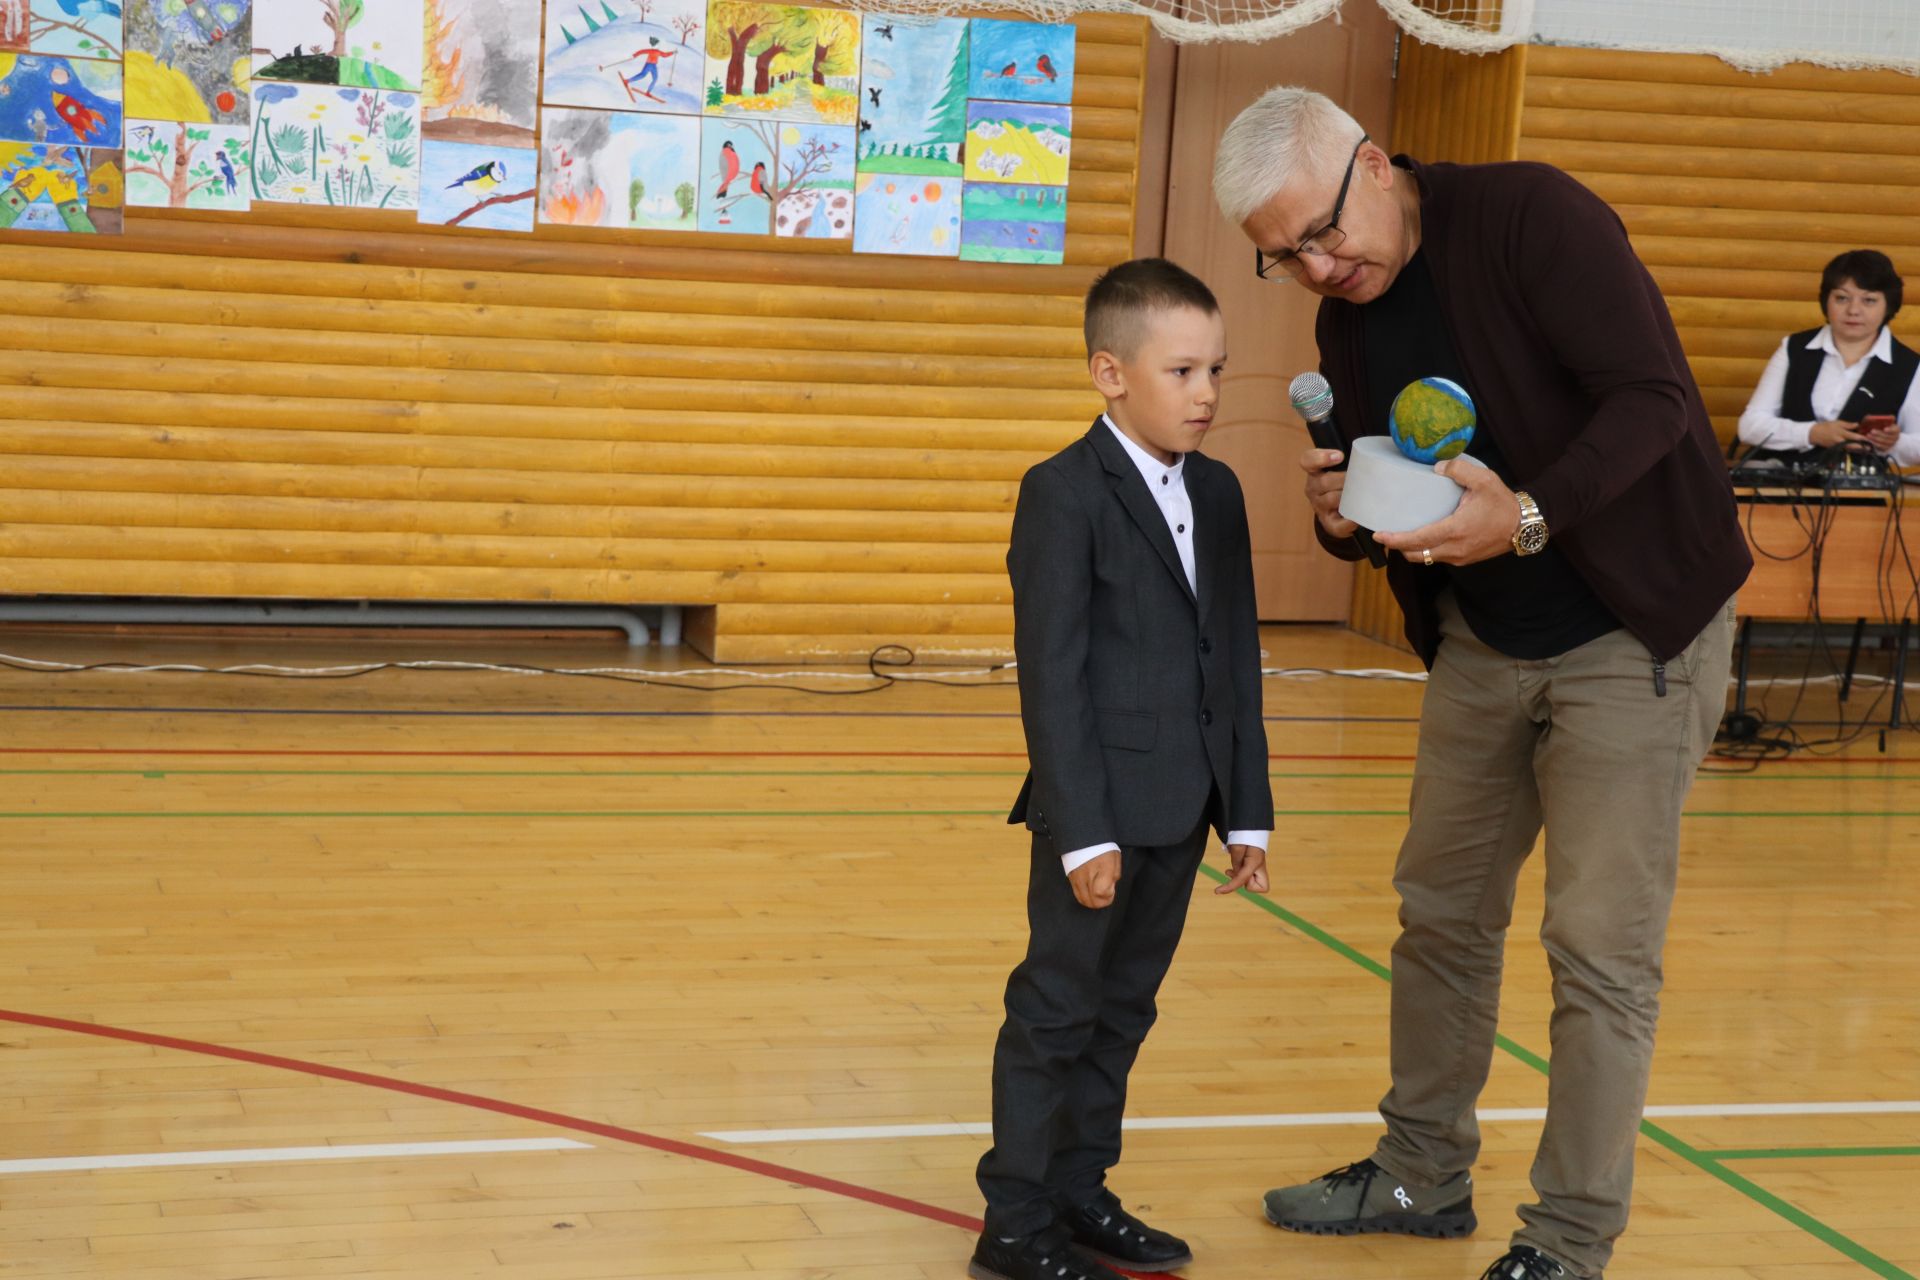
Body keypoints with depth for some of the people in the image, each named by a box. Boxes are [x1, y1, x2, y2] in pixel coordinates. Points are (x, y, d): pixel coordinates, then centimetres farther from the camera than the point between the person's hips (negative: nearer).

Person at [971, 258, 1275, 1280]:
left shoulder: (1217, 493, 10)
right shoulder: (1064, 494, -11)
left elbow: (1236, 660, 12)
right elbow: (1052, 676, -14)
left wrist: (1247, 811, 10)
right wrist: (1082, 829, -17)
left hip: (1182, 810, 7)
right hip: (1099, 808, -7)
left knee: (1125, 1006, 15)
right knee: (1056, 1009, 2)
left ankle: (1079, 1192, 27)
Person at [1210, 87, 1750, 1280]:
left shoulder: (1532, 216, -18)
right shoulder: (1348, 315, 4)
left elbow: (1655, 397, -24)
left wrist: (1528, 517, -34)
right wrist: (1342, 514, -13)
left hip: (1634, 631, -7)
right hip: (1481, 640, 7)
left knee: (1601, 946, -4)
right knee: (1442, 911, 13)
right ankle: (1424, 1174, 31)